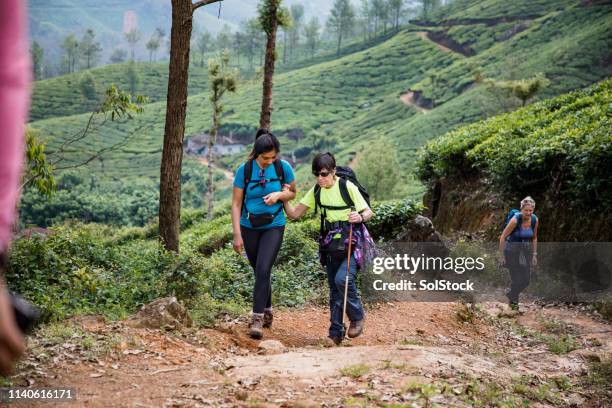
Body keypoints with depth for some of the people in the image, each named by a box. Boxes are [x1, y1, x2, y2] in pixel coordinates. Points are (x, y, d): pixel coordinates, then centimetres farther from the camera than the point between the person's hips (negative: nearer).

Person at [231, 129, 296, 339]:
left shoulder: (283, 167, -10)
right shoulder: (244, 170, -12)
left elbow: (293, 193, 7)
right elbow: (236, 204, -6)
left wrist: (279, 195, -16)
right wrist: (237, 235, -11)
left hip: (273, 226, -1)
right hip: (249, 227, 1)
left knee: (263, 269, -16)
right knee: (260, 271, 11)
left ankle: (257, 320, -14)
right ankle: (267, 312, 32)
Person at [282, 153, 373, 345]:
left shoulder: (348, 187, -14)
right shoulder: (316, 191, 1)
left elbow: (368, 212, -10)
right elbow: (294, 214, 2)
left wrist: (360, 217, -32)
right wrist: (285, 199, -15)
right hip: (331, 243, 6)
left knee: (342, 279, -24)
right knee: (334, 288, 7)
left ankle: (357, 317, -1)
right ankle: (336, 333, 15)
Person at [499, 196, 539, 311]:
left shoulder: (535, 220, -7)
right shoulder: (515, 220, -22)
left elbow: (534, 238, 9)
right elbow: (503, 236, -13)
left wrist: (534, 254, 9)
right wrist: (502, 255, -10)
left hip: (525, 250, 5)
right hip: (512, 250, -5)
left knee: (526, 280, 4)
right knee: (516, 279, -3)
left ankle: (510, 294, 33)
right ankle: (513, 301, 26)